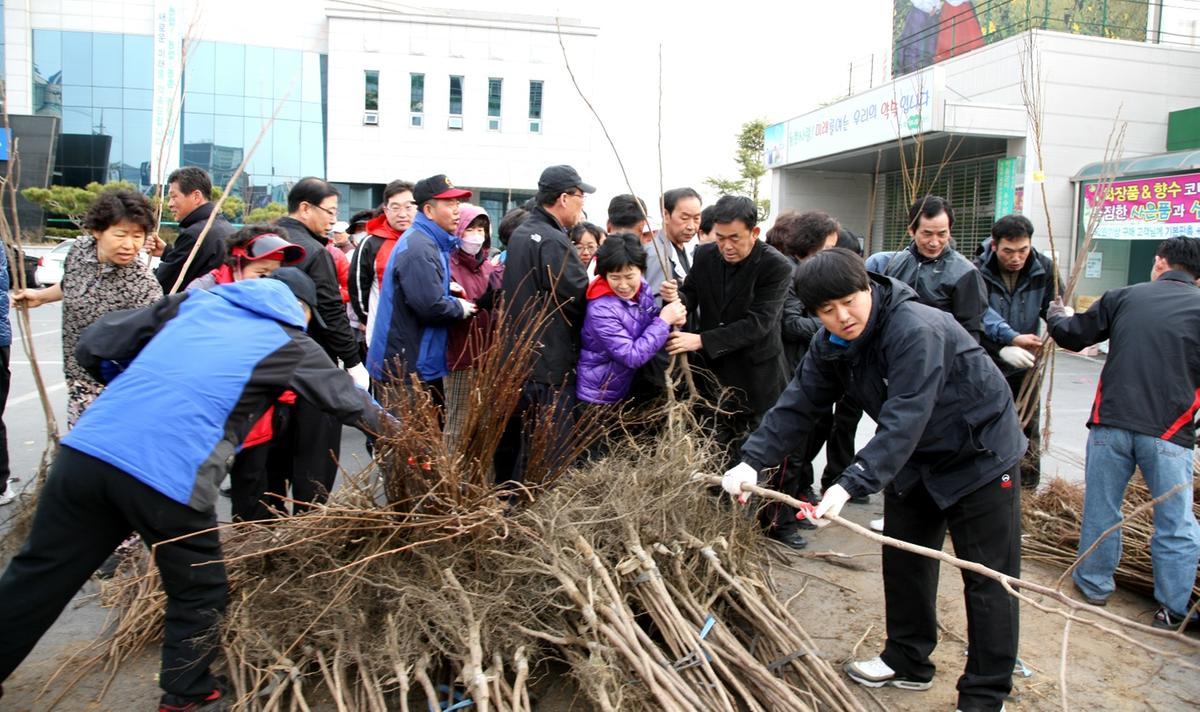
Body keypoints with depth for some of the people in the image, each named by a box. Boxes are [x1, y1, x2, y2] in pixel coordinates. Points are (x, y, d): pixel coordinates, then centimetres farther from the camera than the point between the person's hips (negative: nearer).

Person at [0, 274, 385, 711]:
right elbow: (351, 400, 21)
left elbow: (93, 348, 19)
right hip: (170, 477, -5)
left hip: (85, 450, 5)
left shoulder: (196, 301, 21)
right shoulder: (290, 344, 12)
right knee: (199, 595, 18)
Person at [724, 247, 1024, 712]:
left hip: (978, 455, -7)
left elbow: (903, 421, -39)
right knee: (902, 561, 15)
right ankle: (908, 661, 33)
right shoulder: (830, 343, -8)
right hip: (914, 459, 7)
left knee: (988, 578, 1)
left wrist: (851, 484, -47)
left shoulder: (916, 330, -33)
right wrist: (752, 460, -23)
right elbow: (798, 403, -11)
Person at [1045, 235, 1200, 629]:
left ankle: (1093, 585, 27)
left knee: (1101, 507, 14)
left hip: (1111, 423, 2)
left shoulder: (1124, 296, 5)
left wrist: (1056, 314, 34)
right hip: (1168, 433, -1)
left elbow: (1073, 335, 14)